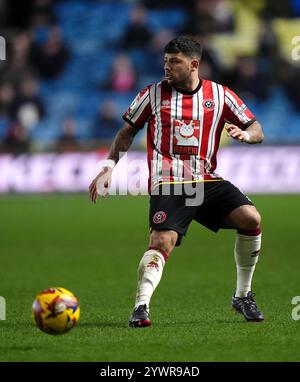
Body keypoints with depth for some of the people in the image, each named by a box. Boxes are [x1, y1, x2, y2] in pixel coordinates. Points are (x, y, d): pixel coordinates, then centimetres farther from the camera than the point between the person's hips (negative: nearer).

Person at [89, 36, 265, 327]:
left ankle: (243, 297, -1)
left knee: (251, 218, -17)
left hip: (207, 180, 2)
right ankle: (141, 307, -28)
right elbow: (127, 132, 15)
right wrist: (108, 167, 4)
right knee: (162, 241, -26)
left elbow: (257, 131, 11)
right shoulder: (153, 94, 6)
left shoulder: (219, 94, 8)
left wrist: (245, 134, -13)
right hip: (167, 184, -2)